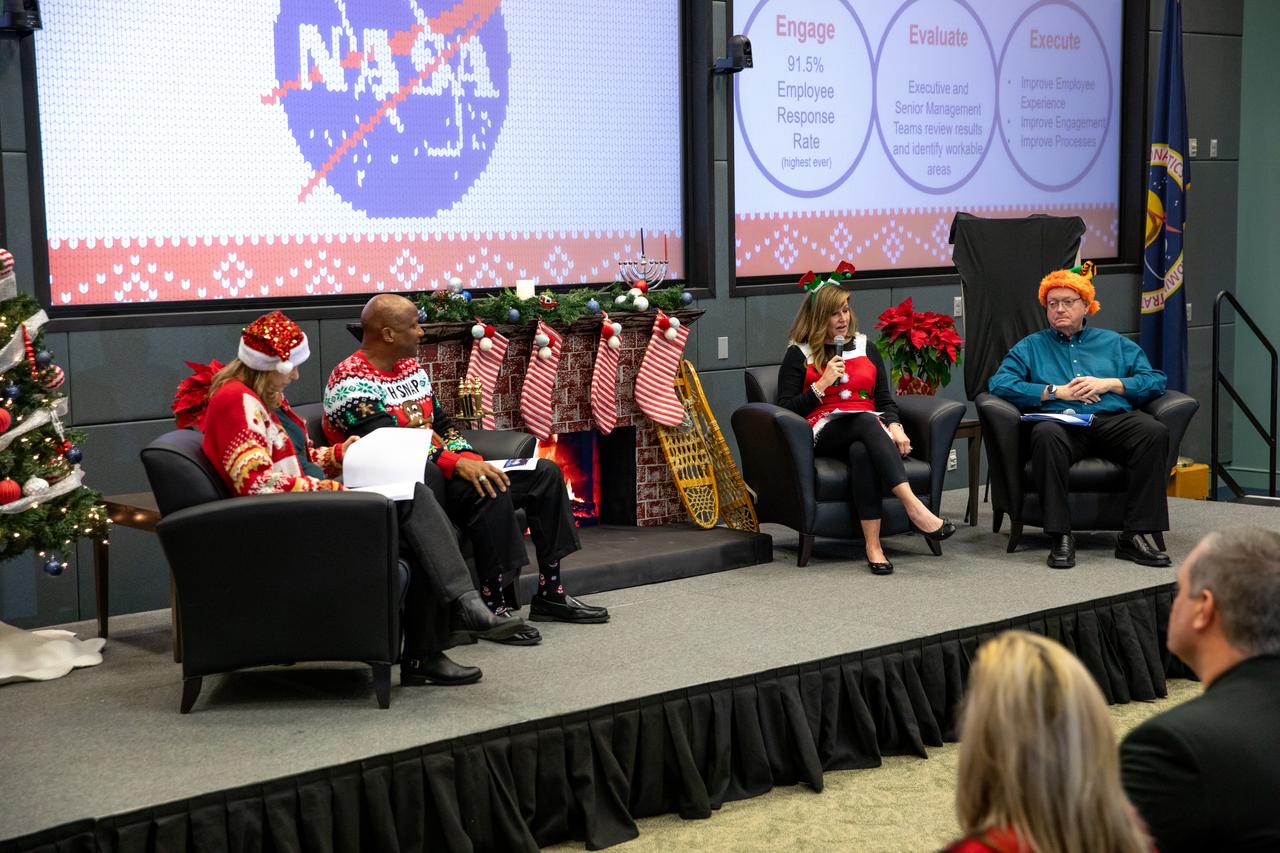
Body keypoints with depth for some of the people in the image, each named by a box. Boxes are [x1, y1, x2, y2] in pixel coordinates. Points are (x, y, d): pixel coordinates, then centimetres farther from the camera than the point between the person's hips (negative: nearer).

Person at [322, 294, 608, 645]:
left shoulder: (411, 366, 16)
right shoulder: (351, 380, -13)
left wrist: (471, 460, -1)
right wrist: (457, 464, -28)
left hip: (438, 470, 10)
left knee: (544, 473, 2)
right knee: (491, 489, -34)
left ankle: (550, 593, 2)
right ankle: (496, 606, -28)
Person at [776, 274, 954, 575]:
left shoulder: (865, 348, 21)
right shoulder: (799, 354, 11)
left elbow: (885, 400, 17)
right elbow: (785, 411, 3)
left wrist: (894, 426, -4)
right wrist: (821, 384, -7)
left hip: (868, 430, 3)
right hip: (824, 434, -3)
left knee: (862, 452, -38)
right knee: (867, 421, -38)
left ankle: (873, 545, -48)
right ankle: (914, 508, -53)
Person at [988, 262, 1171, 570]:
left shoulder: (1114, 343, 28)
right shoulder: (1031, 346, 24)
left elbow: (1156, 380, 17)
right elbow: (999, 383, 7)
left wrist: (1108, 384, 2)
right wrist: (1055, 391, -1)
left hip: (1112, 421, 2)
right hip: (1062, 423, -2)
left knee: (1154, 431, -30)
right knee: (1046, 434, -38)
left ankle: (1134, 536, -28)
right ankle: (1060, 538, -35)